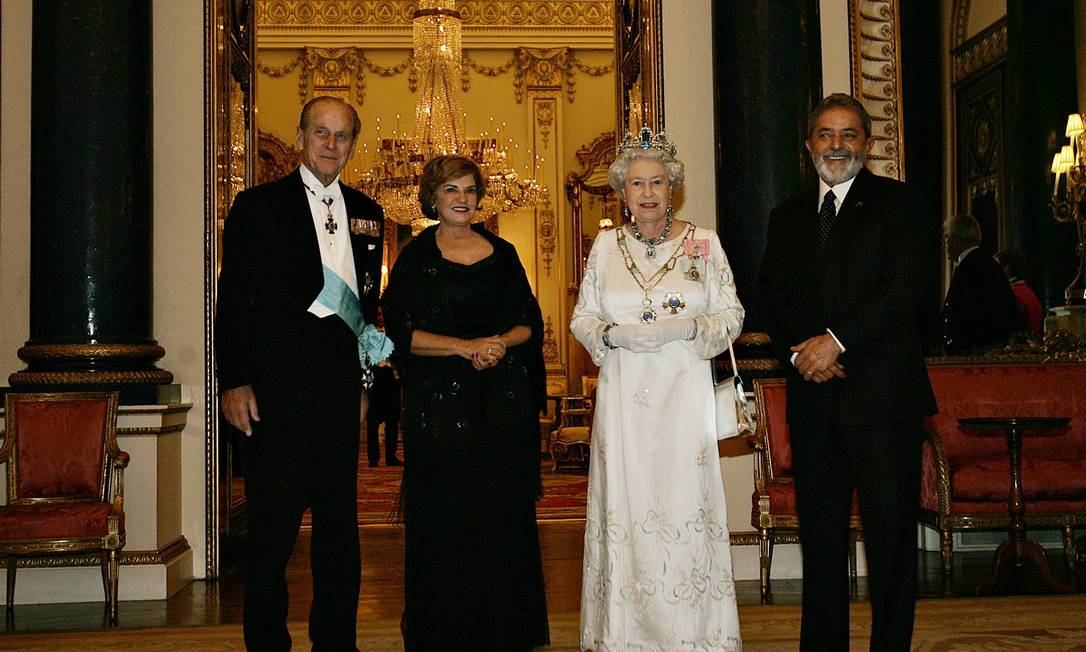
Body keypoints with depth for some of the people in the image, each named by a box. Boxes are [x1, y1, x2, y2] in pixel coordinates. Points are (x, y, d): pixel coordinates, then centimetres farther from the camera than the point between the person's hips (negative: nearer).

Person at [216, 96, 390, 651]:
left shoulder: (366, 214, 15)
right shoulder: (259, 205, 1)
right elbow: (234, 298, -3)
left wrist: (365, 376, 10)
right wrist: (234, 381, -10)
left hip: (340, 386, 5)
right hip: (276, 385, -4)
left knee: (339, 520, 10)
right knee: (273, 520, 0)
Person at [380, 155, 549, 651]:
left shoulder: (502, 253, 11)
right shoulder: (415, 258, 3)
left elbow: (530, 322, 11)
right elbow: (402, 332, -6)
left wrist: (502, 343, -10)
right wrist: (466, 346, -16)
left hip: (503, 400, 3)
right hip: (440, 401, -2)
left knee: (505, 513, 3)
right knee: (444, 517, -1)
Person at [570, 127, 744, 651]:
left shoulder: (703, 243, 5)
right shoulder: (606, 245, 10)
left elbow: (732, 316, 5)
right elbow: (581, 318, 12)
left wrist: (686, 327, -13)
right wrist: (614, 335, -8)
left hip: (684, 394, -1)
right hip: (623, 397, 1)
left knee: (685, 500, -3)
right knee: (624, 505, 0)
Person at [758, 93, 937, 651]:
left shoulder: (900, 205, 2)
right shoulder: (787, 217, 17)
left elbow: (906, 289, -10)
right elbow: (771, 297, 11)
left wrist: (836, 340, -16)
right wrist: (798, 352, -7)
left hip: (882, 394, -4)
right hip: (812, 395, 4)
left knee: (890, 531, 0)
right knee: (819, 532, 9)